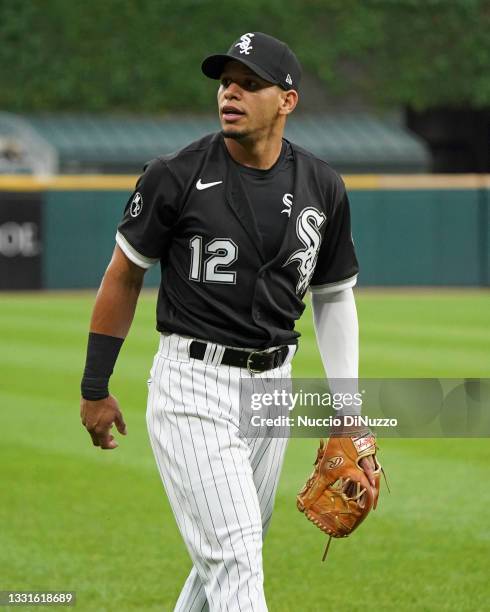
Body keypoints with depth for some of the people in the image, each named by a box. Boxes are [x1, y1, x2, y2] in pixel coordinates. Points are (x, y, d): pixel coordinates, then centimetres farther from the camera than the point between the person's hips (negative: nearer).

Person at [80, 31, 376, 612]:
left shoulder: (322, 188, 2)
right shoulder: (177, 177, -10)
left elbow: (334, 296, 14)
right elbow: (123, 275, 0)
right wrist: (95, 389, 2)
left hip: (272, 385, 5)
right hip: (192, 385, -5)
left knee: (232, 553, 15)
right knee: (233, 557, -13)